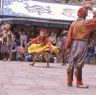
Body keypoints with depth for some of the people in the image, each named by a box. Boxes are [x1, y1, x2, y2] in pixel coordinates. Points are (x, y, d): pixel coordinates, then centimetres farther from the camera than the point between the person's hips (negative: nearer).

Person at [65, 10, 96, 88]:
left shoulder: (73, 24, 6)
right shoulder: (86, 23, -4)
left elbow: (69, 36, 4)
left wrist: (68, 46, 7)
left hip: (74, 43, 4)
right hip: (82, 44, -4)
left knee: (71, 63, 7)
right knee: (79, 64, -3)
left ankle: (69, 82, 13)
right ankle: (79, 83, 2)